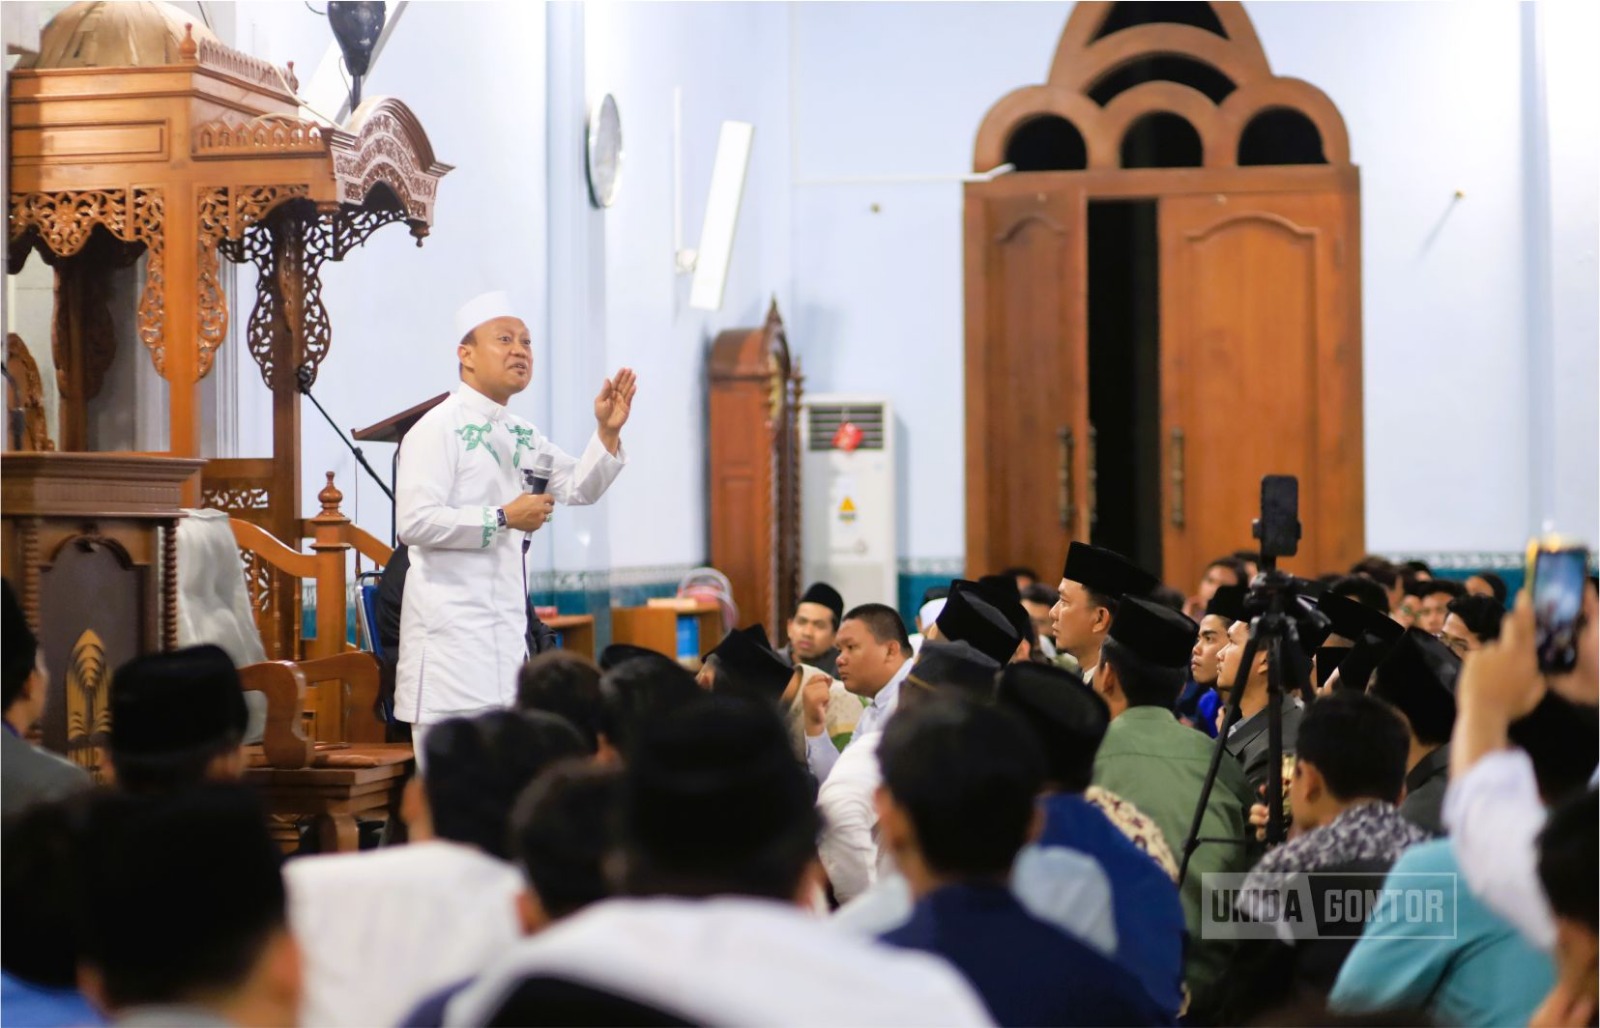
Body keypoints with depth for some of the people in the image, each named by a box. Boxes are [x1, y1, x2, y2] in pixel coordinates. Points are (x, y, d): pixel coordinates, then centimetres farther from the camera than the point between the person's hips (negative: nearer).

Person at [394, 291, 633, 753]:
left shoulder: (520, 434, 16)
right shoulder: (438, 429, -10)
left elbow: (579, 487, 23)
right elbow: (414, 520, -20)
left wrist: (607, 432, 7)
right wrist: (504, 518, -17)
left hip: (507, 624, 8)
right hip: (451, 626, -8)